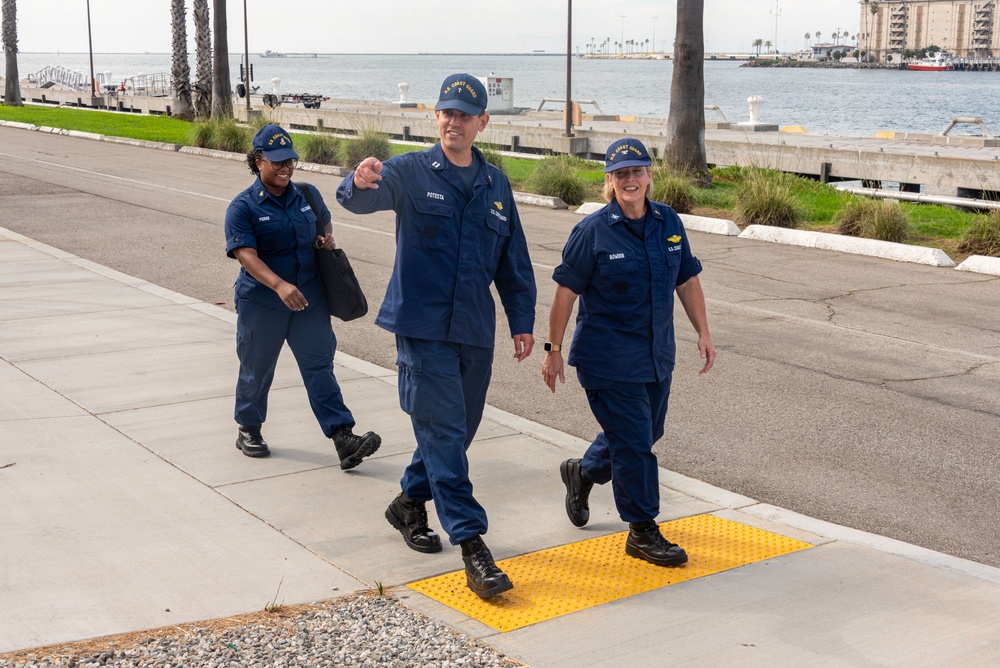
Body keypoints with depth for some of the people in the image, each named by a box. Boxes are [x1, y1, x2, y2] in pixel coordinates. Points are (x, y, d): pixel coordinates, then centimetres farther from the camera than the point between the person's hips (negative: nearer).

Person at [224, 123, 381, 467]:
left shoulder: (308, 194, 6)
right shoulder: (243, 207, -11)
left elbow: (324, 220, 27)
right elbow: (246, 254, -23)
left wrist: (327, 238, 1)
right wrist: (279, 285, -38)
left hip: (309, 300, 3)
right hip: (261, 305, -3)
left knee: (320, 367, -1)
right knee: (256, 370, 12)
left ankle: (343, 438, -6)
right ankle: (249, 430, 33)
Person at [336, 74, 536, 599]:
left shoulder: (496, 186, 12)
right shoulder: (411, 173, -2)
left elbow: (514, 260, 16)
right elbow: (362, 198, -23)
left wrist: (522, 321, 11)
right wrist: (361, 182, -47)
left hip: (475, 332, 5)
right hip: (422, 326, -5)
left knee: (457, 430, 14)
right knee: (443, 433, -9)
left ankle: (409, 502, 36)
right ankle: (472, 546, -9)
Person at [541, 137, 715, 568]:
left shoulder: (669, 223, 4)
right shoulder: (593, 231, -12)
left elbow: (687, 280, 13)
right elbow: (566, 291, -9)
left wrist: (703, 334, 11)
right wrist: (554, 349, -8)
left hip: (657, 355, 6)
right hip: (609, 360, -6)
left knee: (646, 432, 18)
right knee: (634, 443, -4)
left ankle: (583, 472, 44)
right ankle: (642, 532, 10)